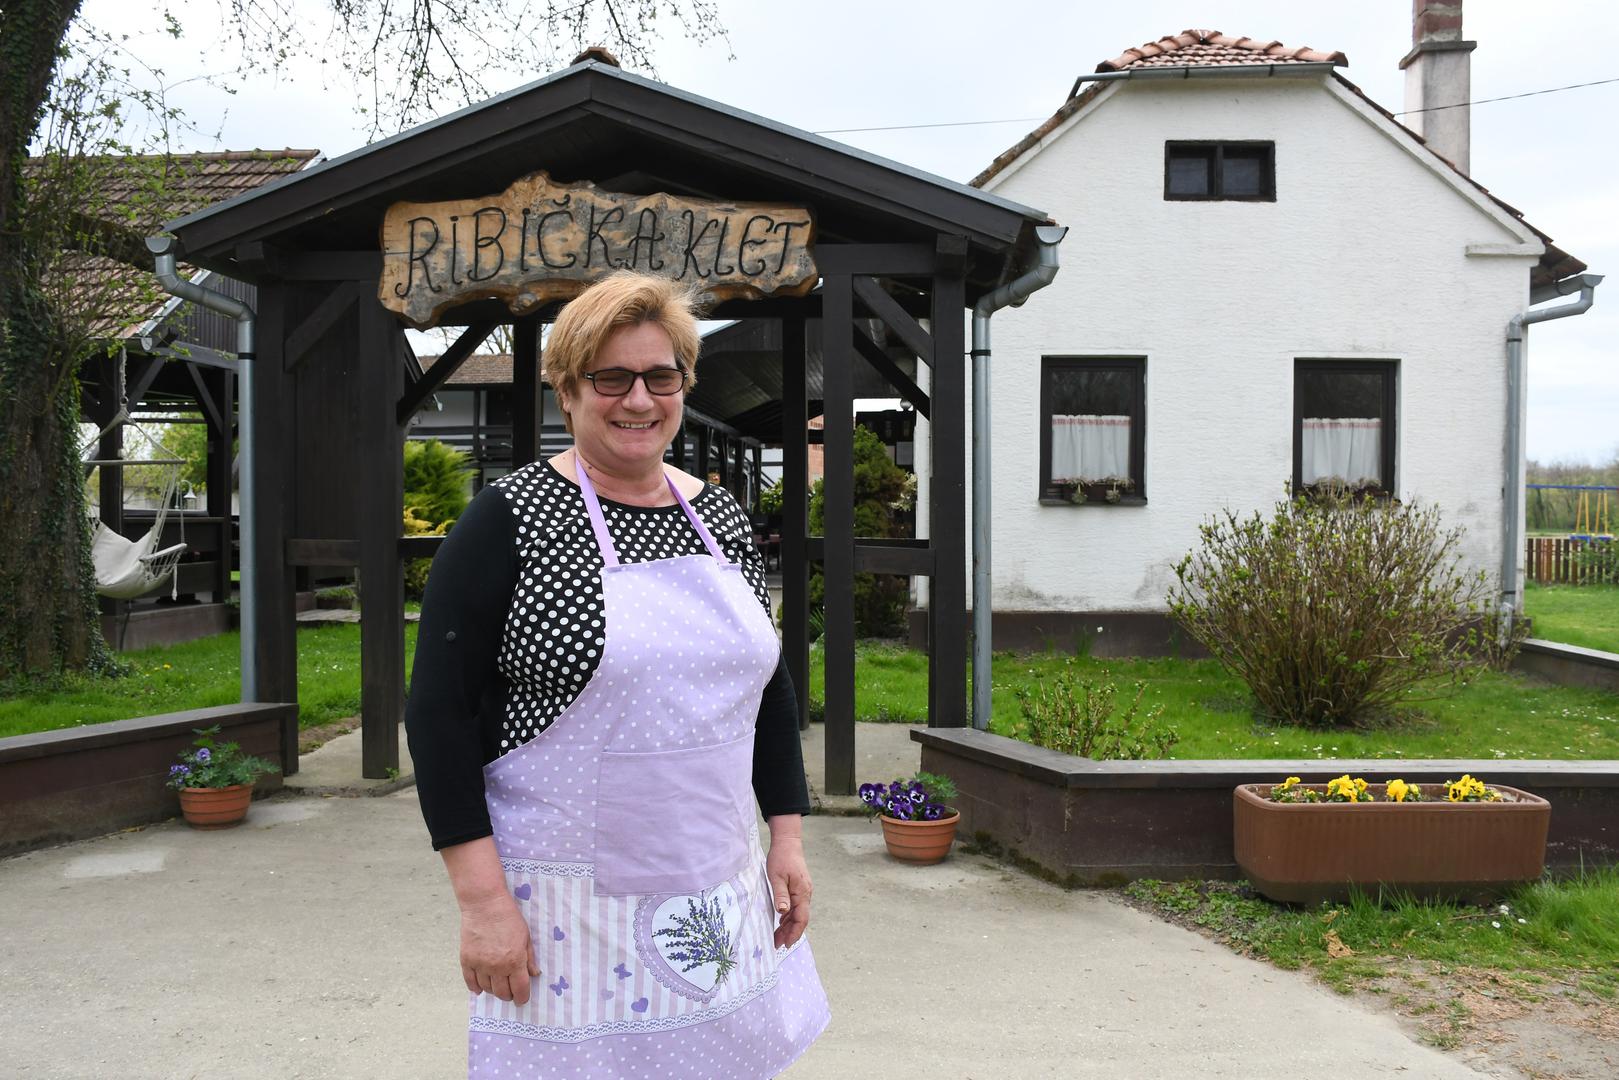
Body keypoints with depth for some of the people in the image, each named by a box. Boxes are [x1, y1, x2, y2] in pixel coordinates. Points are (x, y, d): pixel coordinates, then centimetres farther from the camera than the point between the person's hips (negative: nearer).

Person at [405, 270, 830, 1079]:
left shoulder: (722, 520, 6)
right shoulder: (509, 521, -10)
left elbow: (770, 687, 14)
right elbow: (438, 712, -11)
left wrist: (787, 838, 10)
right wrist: (481, 897, -15)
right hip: (566, 908, -5)